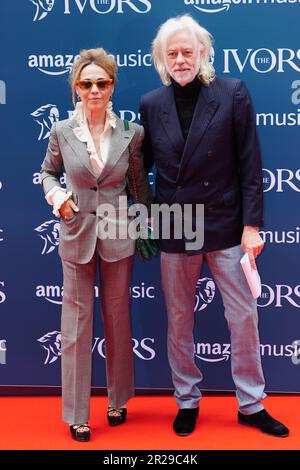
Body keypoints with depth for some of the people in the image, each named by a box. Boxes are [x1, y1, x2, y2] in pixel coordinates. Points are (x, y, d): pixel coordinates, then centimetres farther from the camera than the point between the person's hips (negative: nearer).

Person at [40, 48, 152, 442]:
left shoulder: (131, 133, -4)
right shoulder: (62, 132, -4)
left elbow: (141, 181, 7)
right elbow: (48, 172, 12)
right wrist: (57, 197, -8)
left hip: (118, 234, 0)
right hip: (77, 234, 0)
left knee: (118, 318, 12)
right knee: (77, 320, 5)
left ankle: (118, 401, 32)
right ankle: (76, 414, 18)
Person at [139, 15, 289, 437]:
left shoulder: (233, 93, -6)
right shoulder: (151, 104, 1)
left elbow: (250, 164, -6)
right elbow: (144, 162, 10)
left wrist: (252, 224, -9)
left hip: (225, 225, -1)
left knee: (244, 316, 7)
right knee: (179, 320, 12)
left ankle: (251, 405, 26)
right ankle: (187, 401, 31)